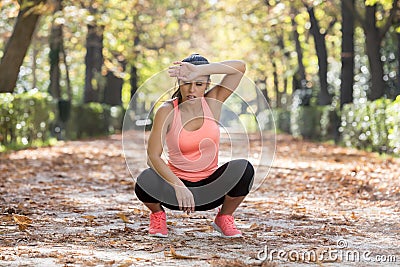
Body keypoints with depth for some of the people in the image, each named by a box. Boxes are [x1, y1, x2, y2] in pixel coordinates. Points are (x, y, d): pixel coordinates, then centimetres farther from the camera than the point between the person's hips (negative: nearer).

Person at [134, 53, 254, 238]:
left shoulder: (213, 102, -2)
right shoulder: (167, 111, -10)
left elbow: (240, 67, -15)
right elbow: (153, 157, -18)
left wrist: (198, 70, -26)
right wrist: (178, 186, -32)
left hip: (211, 191, 2)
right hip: (176, 190, -2)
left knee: (243, 168, -28)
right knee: (145, 180, -34)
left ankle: (224, 218, 1)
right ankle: (158, 214, 3)